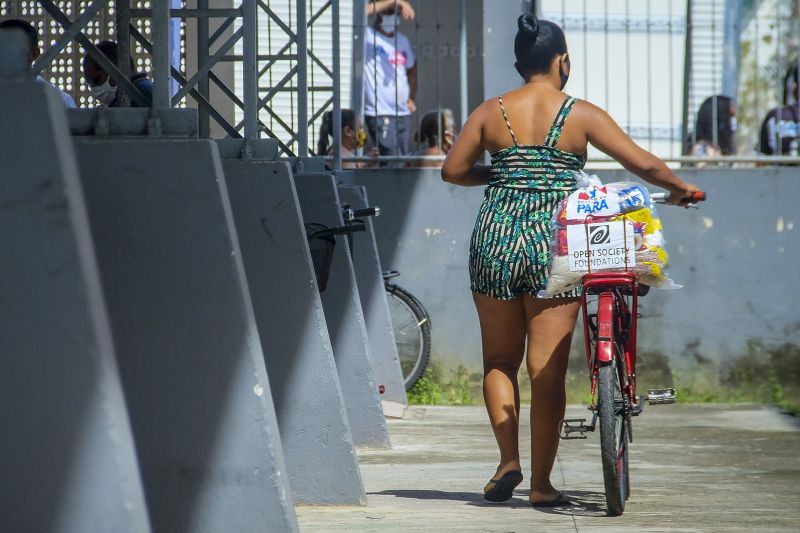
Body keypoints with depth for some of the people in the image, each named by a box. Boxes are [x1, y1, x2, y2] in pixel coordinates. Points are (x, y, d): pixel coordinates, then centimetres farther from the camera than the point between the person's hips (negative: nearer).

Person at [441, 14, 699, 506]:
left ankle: (509, 459, 4)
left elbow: (453, 170, 9)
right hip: (556, 240, -2)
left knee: (499, 360, 17)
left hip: (497, 235, 2)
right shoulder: (581, 115, -2)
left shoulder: (491, 112, 4)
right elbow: (645, 164, -2)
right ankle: (541, 482, 4)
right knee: (548, 369, 2)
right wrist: (680, 187, 16)